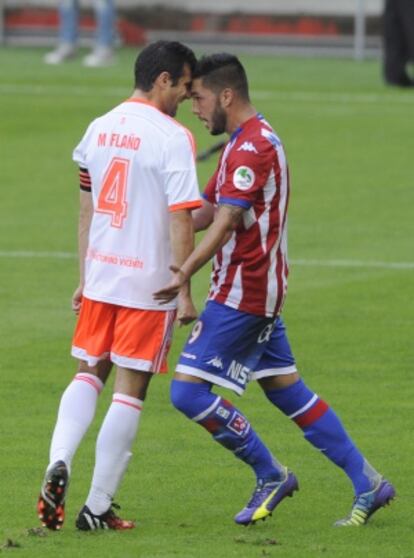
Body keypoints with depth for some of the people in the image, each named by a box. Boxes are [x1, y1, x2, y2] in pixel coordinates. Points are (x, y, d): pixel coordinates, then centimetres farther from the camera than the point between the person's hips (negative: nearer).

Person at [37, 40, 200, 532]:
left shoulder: (99, 129, 8)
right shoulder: (172, 138, -12)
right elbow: (181, 221, -15)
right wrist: (184, 293, -10)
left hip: (100, 278, 6)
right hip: (148, 283, -6)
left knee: (88, 374, 18)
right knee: (130, 390, 2)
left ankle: (58, 464, -6)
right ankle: (97, 507, 3)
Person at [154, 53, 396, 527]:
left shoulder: (251, 147, -17)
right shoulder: (248, 141, 16)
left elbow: (227, 221, -27)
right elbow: (205, 212, 18)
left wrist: (186, 273, -34)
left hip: (242, 294, -11)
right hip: (259, 291, 11)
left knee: (188, 391, -9)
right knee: (285, 389, 13)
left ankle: (271, 475, 1)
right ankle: (367, 484, 13)